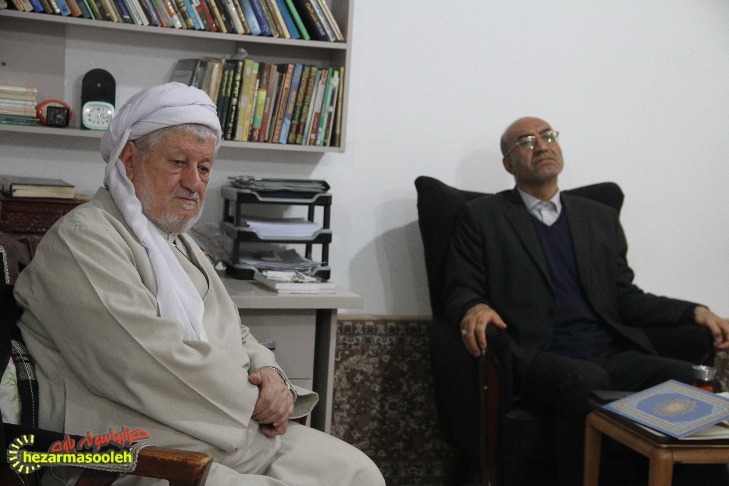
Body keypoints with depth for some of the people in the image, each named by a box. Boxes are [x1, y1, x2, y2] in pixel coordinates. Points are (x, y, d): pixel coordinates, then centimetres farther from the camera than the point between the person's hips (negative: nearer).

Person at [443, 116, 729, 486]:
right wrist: (474, 309, -20)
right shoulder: (483, 217, 12)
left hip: (612, 356, 4)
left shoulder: (601, 218, 22)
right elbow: (459, 291, 5)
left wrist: (695, 312, 5)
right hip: (536, 358, -4)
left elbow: (625, 298, 20)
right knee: (587, 381, -36)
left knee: (689, 379, -25)